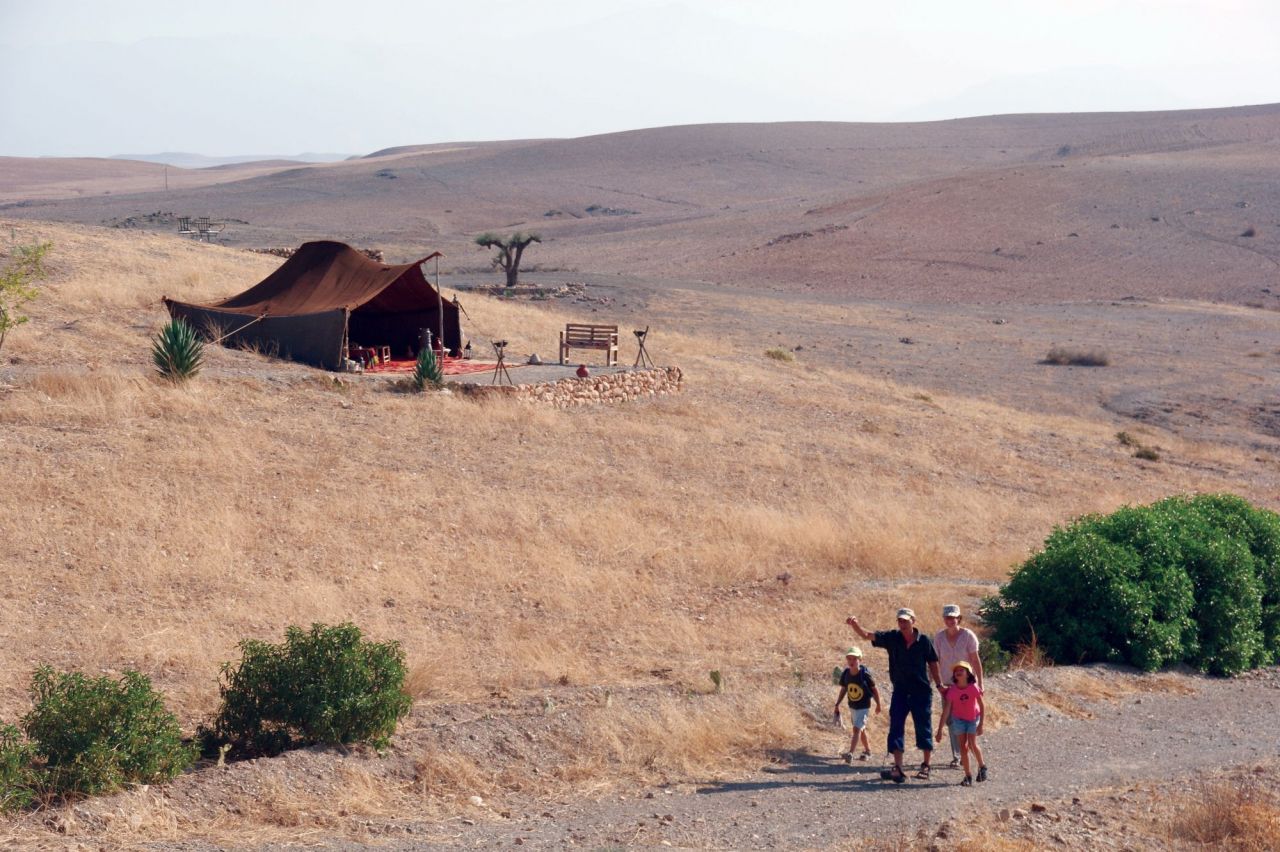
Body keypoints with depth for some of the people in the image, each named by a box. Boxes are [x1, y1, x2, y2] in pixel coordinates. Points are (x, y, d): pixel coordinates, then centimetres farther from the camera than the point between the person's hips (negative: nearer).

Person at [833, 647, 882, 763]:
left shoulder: (865, 673, -20)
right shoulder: (845, 674, -8)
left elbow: (874, 688, -8)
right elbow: (843, 690, 6)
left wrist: (878, 704, 0)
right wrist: (837, 705, 4)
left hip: (863, 706, -6)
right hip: (852, 706, 6)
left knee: (857, 729, -15)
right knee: (861, 729, 19)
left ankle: (850, 753, -24)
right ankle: (867, 751, 35)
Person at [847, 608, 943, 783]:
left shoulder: (924, 640, -5)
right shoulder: (892, 638, -2)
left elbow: (932, 663, 5)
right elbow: (866, 635, -10)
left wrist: (939, 684, 4)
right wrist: (855, 625, -28)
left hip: (921, 691, -2)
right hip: (900, 690, 2)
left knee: (923, 728, 6)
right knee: (896, 727, -6)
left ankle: (926, 765, 22)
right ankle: (898, 768, -7)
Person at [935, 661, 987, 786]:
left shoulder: (974, 688, -22)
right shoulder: (952, 691, -19)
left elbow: (982, 707, -15)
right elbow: (946, 711, -16)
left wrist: (981, 724, -20)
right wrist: (940, 730, -17)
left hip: (973, 718, -2)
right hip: (959, 719, 2)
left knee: (972, 744, -13)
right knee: (963, 746, -2)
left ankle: (982, 766, 14)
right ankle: (968, 776, 6)